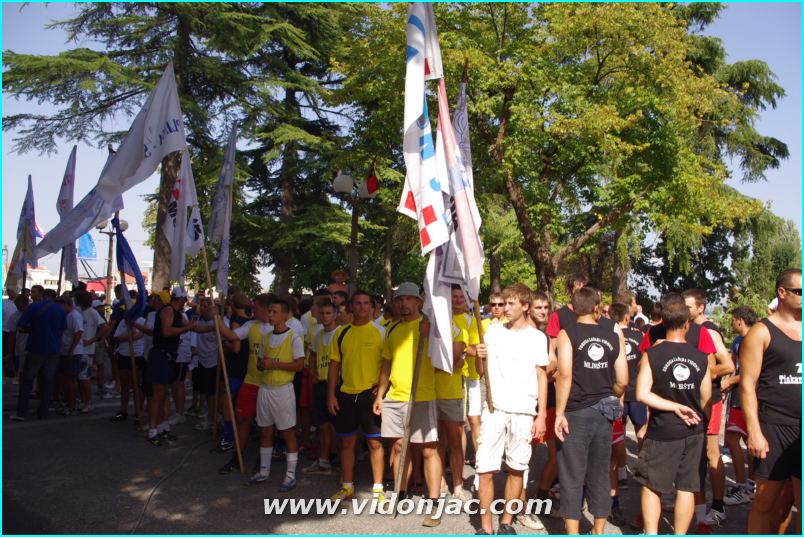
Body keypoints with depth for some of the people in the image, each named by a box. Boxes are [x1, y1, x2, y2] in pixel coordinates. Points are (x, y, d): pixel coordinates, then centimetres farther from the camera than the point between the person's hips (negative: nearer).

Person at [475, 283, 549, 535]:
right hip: (494, 409, 1)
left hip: (524, 412, 0)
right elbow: (482, 371, 11)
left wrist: (542, 416, -1)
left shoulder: (537, 337, 3)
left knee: (517, 469, 8)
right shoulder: (494, 331, 7)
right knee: (486, 469, -3)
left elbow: (541, 377, 4)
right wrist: (481, 357, -12)